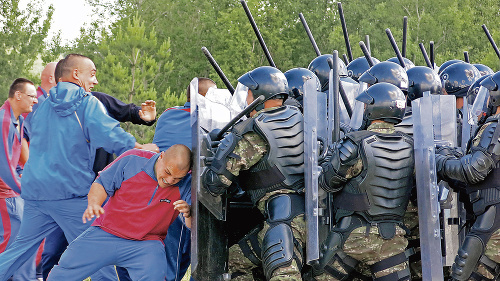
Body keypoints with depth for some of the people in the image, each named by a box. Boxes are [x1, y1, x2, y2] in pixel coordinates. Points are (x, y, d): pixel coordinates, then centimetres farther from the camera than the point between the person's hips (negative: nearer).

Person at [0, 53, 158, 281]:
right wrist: (143, 148, 0)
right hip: (71, 193, -6)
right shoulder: (88, 104, -4)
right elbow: (112, 138, -15)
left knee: (22, 247, 12)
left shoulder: (43, 105, 15)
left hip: (34, 190, 6)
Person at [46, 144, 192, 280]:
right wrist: (93, 203, -21)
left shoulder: (184, 186, -7)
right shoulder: (132, 160, -8)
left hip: (145, 244, -1)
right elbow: (102, 184, 0)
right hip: (105, 233, 1)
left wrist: (188, 213, -32)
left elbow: (194, 226, -10)